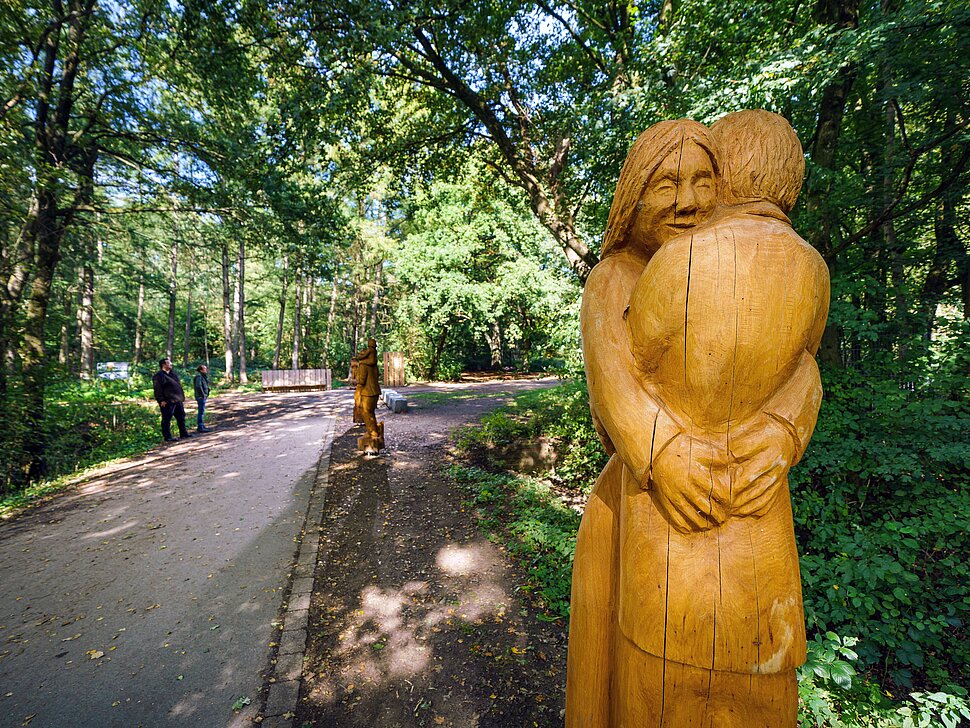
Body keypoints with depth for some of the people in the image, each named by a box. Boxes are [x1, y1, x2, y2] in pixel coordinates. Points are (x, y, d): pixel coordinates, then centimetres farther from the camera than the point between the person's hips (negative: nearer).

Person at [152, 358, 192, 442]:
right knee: (166, 420, 0)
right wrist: (161, 400, -18)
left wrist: (182, 397, 20)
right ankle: (167, 437, 6)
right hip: (167, 402, -9)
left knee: (181, 417, 15)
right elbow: (157, 389, -14)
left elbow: (178, 386, 23)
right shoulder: (159, 375, -10)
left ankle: (183, 433, 26)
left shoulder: (173, 374, 16)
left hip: (178, 400, 9)